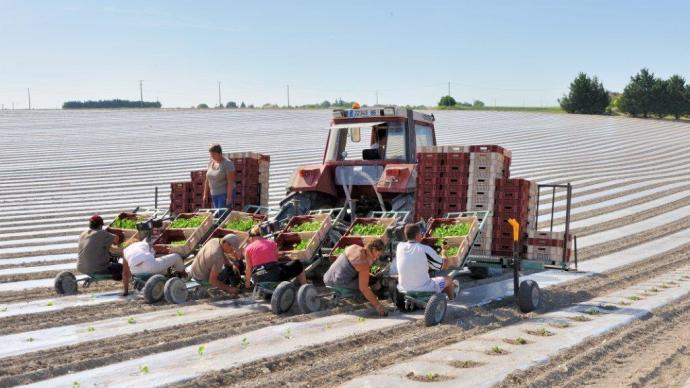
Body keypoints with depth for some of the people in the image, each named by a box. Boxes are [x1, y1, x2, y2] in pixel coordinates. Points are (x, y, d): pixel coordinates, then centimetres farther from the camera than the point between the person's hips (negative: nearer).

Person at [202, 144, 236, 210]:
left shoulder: (227, 164, -16)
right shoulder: (211, 163, 5)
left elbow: (230, 182, -19)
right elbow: (207, 180, 11)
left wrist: (229, 197, -23)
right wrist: (205, 194, 10)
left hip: (226, 193, -7)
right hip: (215, 195, 7)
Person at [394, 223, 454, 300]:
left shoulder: (399, 247, -7)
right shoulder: (426, 249, -19)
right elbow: (444, 265, -8)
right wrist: (444, 251, 14)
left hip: (404, 290, 4)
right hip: (424, 290, -4)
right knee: (448, 280, 21)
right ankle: (451, 301, 46)